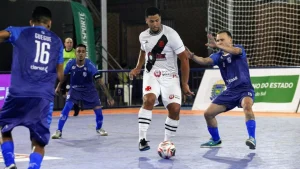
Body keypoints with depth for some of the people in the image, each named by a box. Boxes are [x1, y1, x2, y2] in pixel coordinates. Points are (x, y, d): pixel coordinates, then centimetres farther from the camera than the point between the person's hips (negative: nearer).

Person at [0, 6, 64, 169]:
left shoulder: (20, 32, 11)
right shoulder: (57, 41, 19)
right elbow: (60, 74, 24)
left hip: (19, 93, -1)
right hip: (43, 96, 2)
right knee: (39, 142, 8)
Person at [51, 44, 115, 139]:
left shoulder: (89, 65, -25)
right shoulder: (71, 63, -20)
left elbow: (99, 81, -23)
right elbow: (64, 75, 3)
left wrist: (109, 97, -24)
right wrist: (58, 87, 11)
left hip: (89, 90, 0)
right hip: (75, 89, 0)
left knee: (98, 109, -3)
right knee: (67, 107, -20)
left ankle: (99, 128, 28)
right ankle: (59, 131, -11)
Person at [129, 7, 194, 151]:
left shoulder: (171, 35, -16)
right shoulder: (143, 36, 0)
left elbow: (184, 58, -11)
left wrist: (185, 84, -12)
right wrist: (138, 68, 11)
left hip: (170, 76, -2)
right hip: (151, 74, 2)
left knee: (175, 109, -13)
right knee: (149, 99, -27)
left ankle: (167, 142, 8)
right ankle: (142, 139, -24)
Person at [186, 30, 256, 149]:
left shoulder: (239, 49, -5)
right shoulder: (218, 56, 6)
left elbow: (235, 51, -31)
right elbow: (205, 61, -13)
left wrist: (217, 45, -47)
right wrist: (192, 56, -35)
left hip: (244, 89, -6)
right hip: (230, 91, 6)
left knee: (247, 106, -38)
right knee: (208, 113, 3)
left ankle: (252, 138, -32)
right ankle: (216, 140, 24)